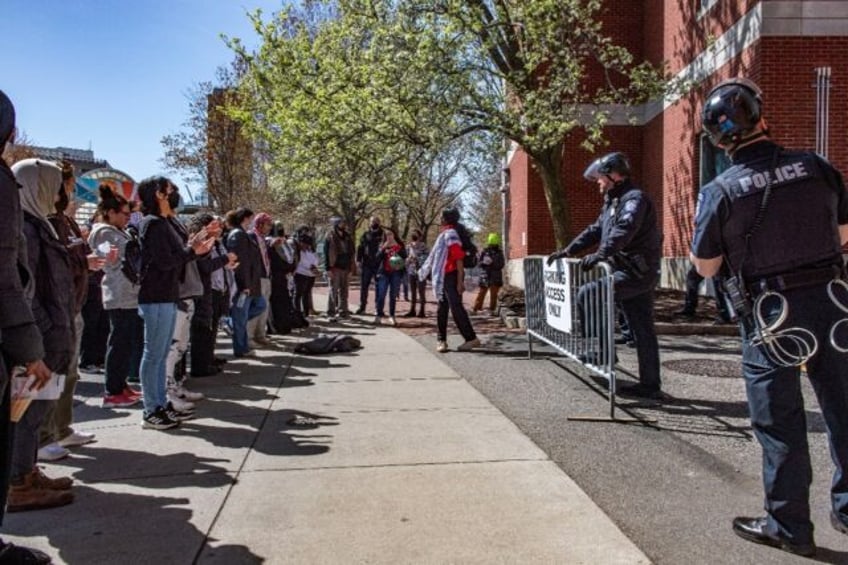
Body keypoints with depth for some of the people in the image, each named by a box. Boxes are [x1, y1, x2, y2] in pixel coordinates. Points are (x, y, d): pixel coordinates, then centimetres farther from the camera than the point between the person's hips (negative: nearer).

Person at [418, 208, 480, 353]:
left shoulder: (450, 234, -12)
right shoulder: (445, 234, 16)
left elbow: (459, 258, -18)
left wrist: (460, 281, -22)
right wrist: (425, 271, 24)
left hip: (451, 276, -9)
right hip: (443, 277, 9)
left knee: (456, 307, -12)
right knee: (442, 309, 11)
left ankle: (471, 339, -9)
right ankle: (441, 339, 17)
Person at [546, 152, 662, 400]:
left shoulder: (634, 198, -12)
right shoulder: (613, 201, 20)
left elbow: (623, 231, -29)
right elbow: (596, 230, 24)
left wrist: (599, 255, -37)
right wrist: (567, 251, 17)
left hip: (637, 274, -10)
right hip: (629, 273, 10)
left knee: (587, 293, -16)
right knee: (641, 331, 10)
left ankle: (601, 351, -6)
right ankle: (650, 384, 16)